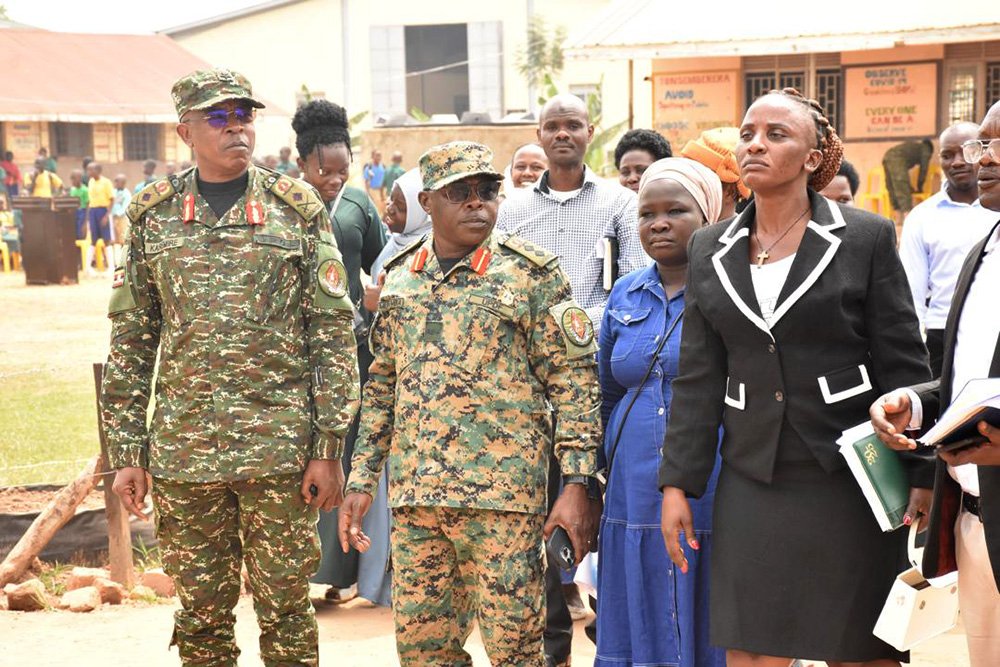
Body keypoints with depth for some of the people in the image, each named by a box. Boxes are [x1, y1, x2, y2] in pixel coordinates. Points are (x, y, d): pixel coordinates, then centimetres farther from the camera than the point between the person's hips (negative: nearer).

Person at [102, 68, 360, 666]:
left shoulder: (298, 210, 2)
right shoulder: (154, 214, 7)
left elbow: (334, 332, 0)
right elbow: (131, 340, 9)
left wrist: (330, 448, -5)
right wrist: (127, 452, 4)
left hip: (280, 448, -2)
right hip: (183, 450, 2)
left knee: (285, 609, 5)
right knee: (201, 615, 9)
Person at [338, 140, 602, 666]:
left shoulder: (531, 273, 0)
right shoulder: (400, 277, 14)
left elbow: (574, 380, -4)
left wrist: (578, 484, -11)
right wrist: (361, 481, 14)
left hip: (502, 492, -4)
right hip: (413, 495, 5)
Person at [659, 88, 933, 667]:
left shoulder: (866, 238, -2)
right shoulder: (710, 251, 9)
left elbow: (906, 367, -3)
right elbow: (698, 380, 9)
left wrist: (923, 476, -7)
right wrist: (678, 484, 4)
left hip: (849, 483, -3)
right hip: (751, 484, 3)